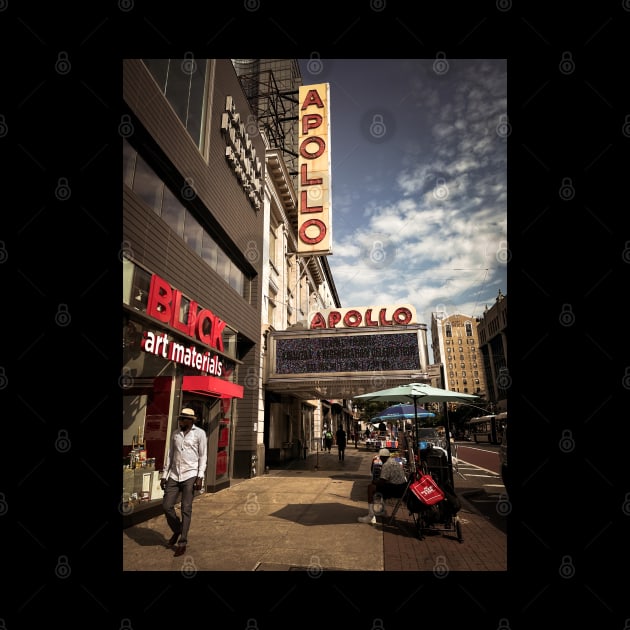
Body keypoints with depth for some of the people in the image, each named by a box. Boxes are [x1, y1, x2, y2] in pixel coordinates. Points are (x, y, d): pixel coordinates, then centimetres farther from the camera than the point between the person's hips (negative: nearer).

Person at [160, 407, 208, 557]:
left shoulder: (199, 433, -3)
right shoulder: (175, 434, 10)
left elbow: (203, 456, -4)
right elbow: (170, 455, 15)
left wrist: (200, 477, -10)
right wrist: (164, 475, 12)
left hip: (190, 476, -5)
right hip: (174, 476, 5)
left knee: (186, 509, -1)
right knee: (166, 506, 5)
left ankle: (182, 543, 13)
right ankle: (176, 530, 32)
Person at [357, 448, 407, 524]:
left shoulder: (386, 465, -15)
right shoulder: (394, 460, 14)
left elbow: (382, 481, -19)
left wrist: (374, 481, 1)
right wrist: (377, 481, 22)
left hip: (396, 489, -10)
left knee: (371, 487, -6)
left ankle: (370, 516, -5)